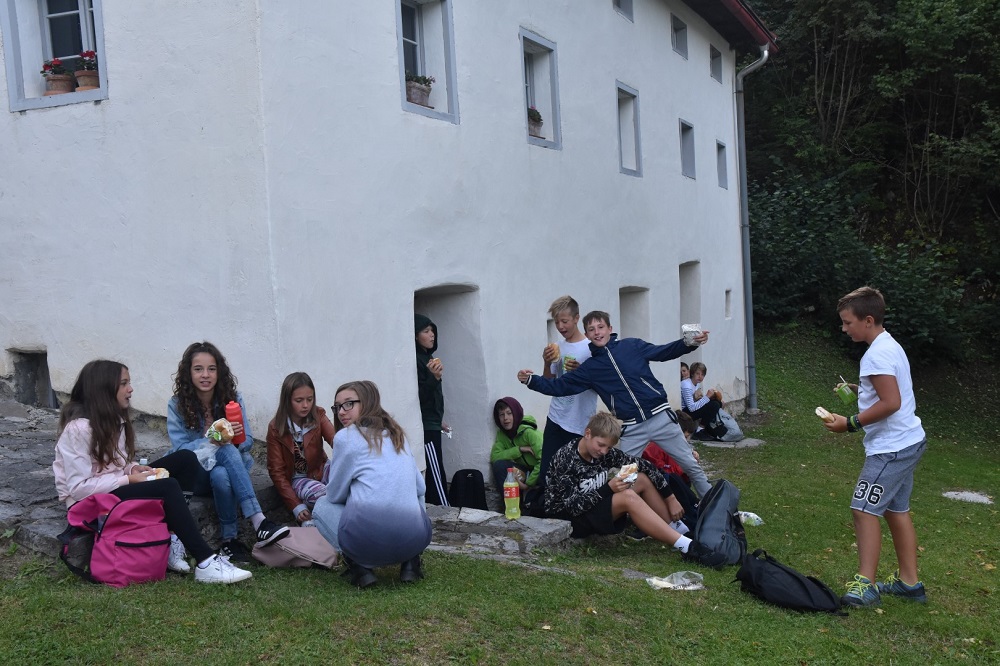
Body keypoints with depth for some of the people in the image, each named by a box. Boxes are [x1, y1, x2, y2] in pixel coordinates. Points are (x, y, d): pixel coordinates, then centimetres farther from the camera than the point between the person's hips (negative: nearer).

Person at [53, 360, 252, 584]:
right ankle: (205, 563, -27)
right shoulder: (78, 428, -19)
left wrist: (134, 468, -7)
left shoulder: (114, 419, 9)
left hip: (118, 486, 9)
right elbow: (79, 487, -23)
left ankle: (171, 538, -12)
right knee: (167, 487, -29)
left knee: (186, 459, -6)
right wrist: (129, 480, -21)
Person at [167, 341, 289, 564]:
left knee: (221, 476, -37)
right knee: (228, 451, -35)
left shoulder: (233, 399, -1)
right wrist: (212, 441, -30)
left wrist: (231, 438, -27)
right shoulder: (177, 405, -5)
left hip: (225, 468, 2)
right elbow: (179, 449, -12)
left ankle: (230, 539, -28)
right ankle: (259, 522, -41)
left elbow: (247, 441, -3)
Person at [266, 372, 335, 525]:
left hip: (320, 471, 3)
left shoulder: (318, 416, -6)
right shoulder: (275, 428, -11)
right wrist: (296, 506, -21)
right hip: (296, 479, -3)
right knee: (323, 495, -34)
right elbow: (277, 471, -10)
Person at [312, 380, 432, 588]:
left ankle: (360, 567, 7)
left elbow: (335, 495, 9)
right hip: (414, 540, 5)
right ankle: (410, 563, 18)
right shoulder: (398, 435, 19)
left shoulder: (346, 436, 3)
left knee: (322, 505, 26)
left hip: (368, 543, -5)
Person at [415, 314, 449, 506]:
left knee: (435, 478, 8)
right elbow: (420, 396, -19)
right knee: (436, 481, -11)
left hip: (431, 425, 9)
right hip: (425, 428, -9)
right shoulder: (415, 360, -13)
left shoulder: (427, 357, 16)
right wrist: (434, 377, -32)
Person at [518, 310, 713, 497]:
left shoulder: (632, 346, 0)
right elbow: (559, 386, 3)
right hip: (632, 429, 1)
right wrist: (531, 380, -11)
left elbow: (664, 352, 4)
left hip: (660, 417, -1)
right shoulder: (590, 367, 4)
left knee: (691, 466, 10)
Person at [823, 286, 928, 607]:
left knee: (864, 509, -7)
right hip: (907, 442, 11)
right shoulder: (890, 346, 13)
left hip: (891, 448, -11)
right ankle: (909, 582, 23)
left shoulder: (876, 355, -19)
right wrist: (859, 389, 10)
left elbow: (891, 403, -25)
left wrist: (850, 423, -20)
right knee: (896, 510, 16)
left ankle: (865, 585, -3)